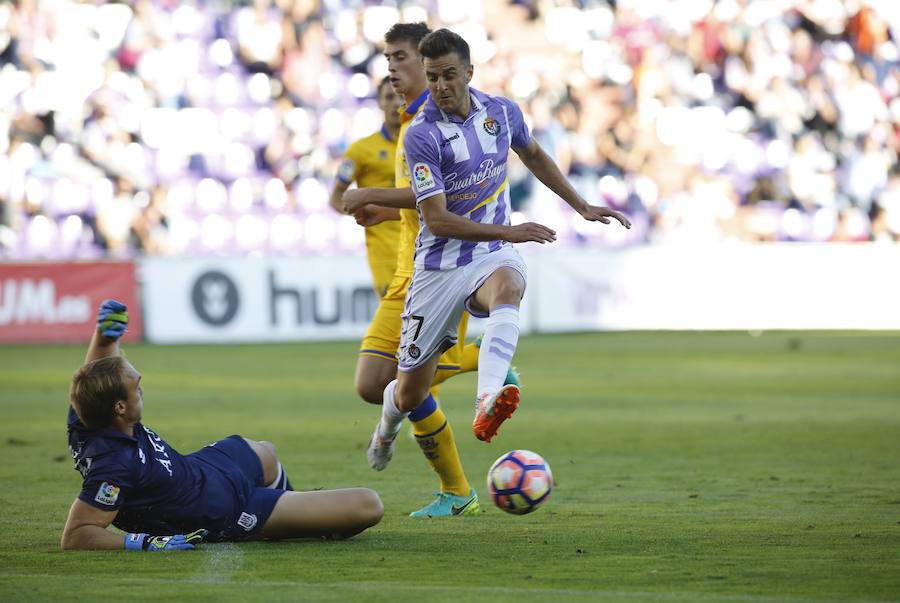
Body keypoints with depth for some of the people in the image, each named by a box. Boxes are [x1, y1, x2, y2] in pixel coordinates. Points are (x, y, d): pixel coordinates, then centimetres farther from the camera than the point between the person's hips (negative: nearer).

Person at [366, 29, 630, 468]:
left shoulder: (502, 112, 0)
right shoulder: (421, 135, -15)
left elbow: (534, 156, 23)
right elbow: (436, 220, -19)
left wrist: (583, 208, 23)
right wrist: (509, 231, -26)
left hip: (493, 255, 2)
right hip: (439, 264, -2)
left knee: (507, 292, -39)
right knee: (411, 393, 5)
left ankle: (488, 404, -62)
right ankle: (386, 431, 45)